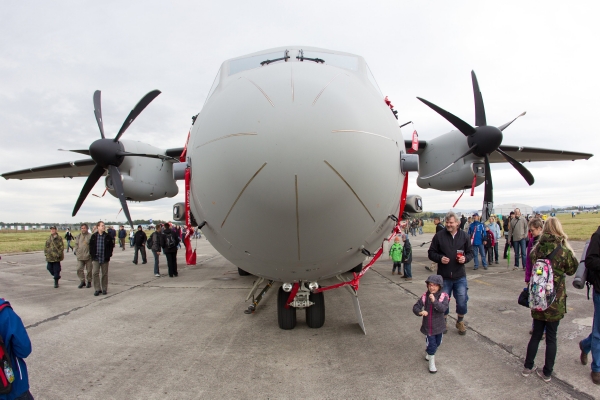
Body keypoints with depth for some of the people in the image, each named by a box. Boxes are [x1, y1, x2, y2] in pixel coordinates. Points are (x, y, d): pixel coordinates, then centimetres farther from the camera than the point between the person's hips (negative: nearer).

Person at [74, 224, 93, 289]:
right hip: (80, 257, 5)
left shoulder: (90, 236, -6)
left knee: (89, 270, 5)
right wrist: (75, 251, 6)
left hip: (88, 256, -4)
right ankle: (82, 281, 10)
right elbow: (76, 244, 19)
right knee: (79, 269, -3)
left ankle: (89, 282, 19)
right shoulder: (78, 236, 13)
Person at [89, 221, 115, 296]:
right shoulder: (94, 236, 1)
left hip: (105, 259, 0)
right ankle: (97, 289, 3)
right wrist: (92, 255, 1)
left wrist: (109, 255, -1)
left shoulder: (108, 236, 0)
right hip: (96, 258, 0)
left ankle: (104, 289, 18)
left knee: (105, 274, 7)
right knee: (95, 273, -7)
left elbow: (111, 246, 5)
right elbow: (91, 246, 8)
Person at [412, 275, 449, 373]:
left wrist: (434, 301, -39)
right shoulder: (424, 296, -10)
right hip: (428, 326, -1)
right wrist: (420, 312, -27)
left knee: (437, 343, 21)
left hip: (439, 326, 2)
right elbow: (415, 307, -7)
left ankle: (429, 353, 50)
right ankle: (431, 363, 19)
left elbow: (443, 309, -28)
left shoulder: (443, 297, -14)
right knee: (432, 344, 1)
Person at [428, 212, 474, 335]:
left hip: (460, 276, 1)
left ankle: (460, 322, 31)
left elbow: (470, 252, 10)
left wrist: (465, 258, -11)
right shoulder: (439, 236, -5)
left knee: (462, 301, 5)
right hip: (444, 277, -1)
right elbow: (431, 253, 1)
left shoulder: (464, 236, 1)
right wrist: (440, 258, -17)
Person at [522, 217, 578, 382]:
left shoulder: (536, 249, -4)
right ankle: (547, 373, 19)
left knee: (536, 334, 17)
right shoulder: (563, 250, -13)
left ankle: (528, 367, 26)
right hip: (556, 300, -3)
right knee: (551, 337, 10)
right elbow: (572, 270, 3)